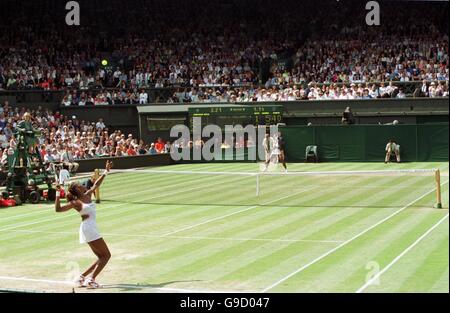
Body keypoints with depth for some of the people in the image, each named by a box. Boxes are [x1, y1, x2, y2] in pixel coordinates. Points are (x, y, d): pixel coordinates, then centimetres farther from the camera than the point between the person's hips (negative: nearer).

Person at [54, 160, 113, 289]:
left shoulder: (87, 195, 11)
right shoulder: (76, 203, -9)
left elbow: (96, 184, 24)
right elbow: (58, 209, -16)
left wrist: (106, 172, 23)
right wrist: (58, 194, -24)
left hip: (91, 229, 9)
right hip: (88, 229, -9)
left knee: (102, 257, 11)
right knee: (106, 255, -9)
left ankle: (82, 278, 10)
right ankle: (91, 279, -15)